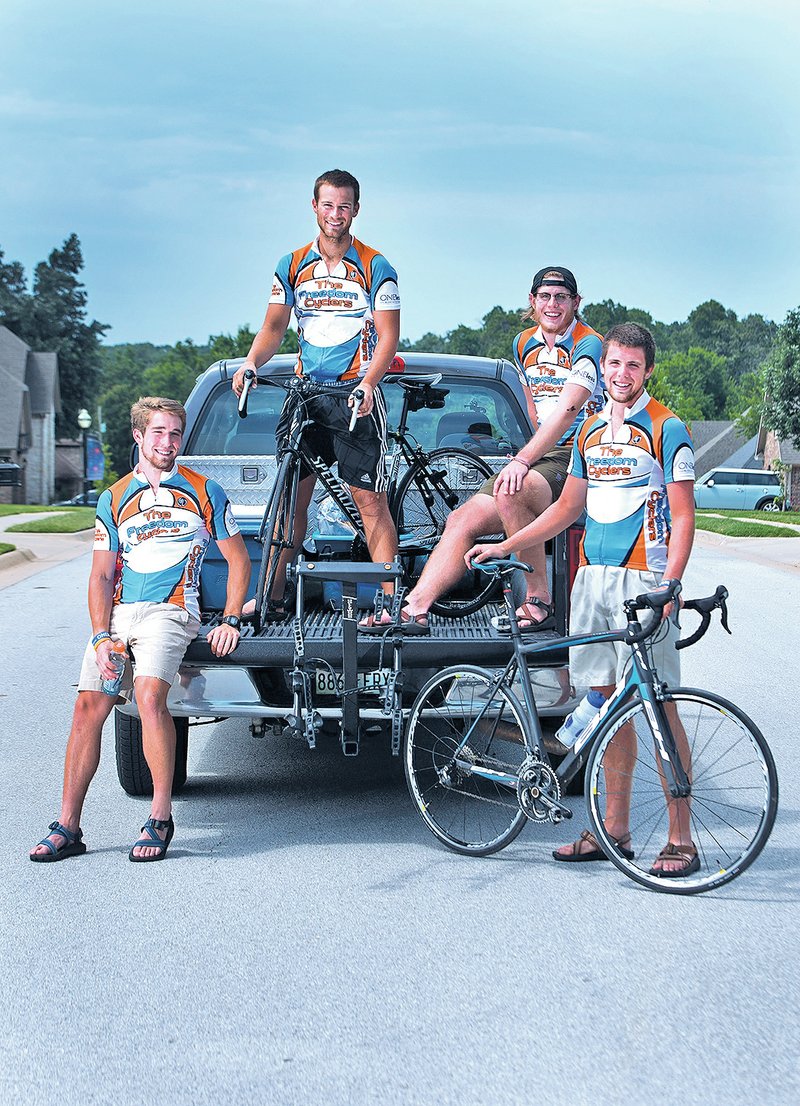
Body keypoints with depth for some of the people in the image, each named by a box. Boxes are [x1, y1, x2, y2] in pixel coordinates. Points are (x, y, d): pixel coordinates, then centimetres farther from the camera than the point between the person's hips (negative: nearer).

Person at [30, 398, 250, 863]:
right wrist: (101, 637, -4)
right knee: (89, 708, -7)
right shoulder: (114, 499, 14)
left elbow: (239, 559, 11)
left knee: (150, 696, -27)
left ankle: (161, 817, -18)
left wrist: (230, 622, 0)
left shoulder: (204, 492, 7)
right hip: (118, 612, 4)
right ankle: (68, 827, 0)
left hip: (169, 611, -4)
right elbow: (101, 576, 10)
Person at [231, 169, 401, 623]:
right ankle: (274, 596, 9)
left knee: (371, 501, -6)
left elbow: (388, 336, -7)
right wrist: (251, 363, -12)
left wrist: (366, 384, -24)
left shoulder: (375, 267, -2)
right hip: (306, 392, 4)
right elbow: (274, 327, 9)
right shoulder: (292, 266, 9)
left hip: (356, 396, -4)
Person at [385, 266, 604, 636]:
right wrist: (531, 454, 19)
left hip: (580, 460, -7)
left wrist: (523, 459, -32)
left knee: (510, 491, -35)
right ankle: (411, 609, -19)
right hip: (542, 452, 7)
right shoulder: (524, 344, 15)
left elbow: (567, 410, -23)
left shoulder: (589, 345, -10)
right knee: (463, 519, -12)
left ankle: (539, 601, -26)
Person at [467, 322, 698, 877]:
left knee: (657, 705, -7)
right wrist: (504, 546, 19)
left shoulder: (667, 429, -3)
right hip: (592, 576, 6)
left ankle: (680, 840, -3)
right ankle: (614, 831, 15)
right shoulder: (591, 431, 16)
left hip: (643, 580, -6)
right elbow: (568, 507, 24)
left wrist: (666, 588, -20)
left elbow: (683, 518, -8)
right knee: (607, 702, 8)